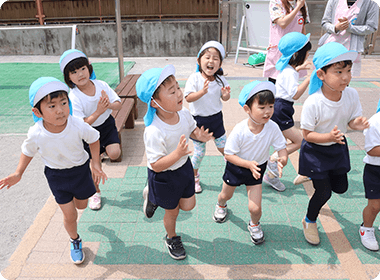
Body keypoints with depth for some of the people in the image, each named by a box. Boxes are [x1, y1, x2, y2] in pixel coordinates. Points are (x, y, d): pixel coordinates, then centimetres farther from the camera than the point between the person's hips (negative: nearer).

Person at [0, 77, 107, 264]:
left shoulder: (78, 126, -30)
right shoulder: (36, 134, -28)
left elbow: (93, 139, -9)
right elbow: (28, 151, -4)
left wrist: (96, 163, -12)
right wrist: (18, 174, -11)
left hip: (80, 168, 1)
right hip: (56, 175, -1)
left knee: (81, 205, 23)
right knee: (70, 216, 6)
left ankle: (74, 196, 61)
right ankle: (74, 241, 38)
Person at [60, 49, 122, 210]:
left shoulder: (101, 85, -12)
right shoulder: (73, 98, -22)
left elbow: (118, 104, -8)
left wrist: (109, 105, -31)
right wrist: (98, 112, -35)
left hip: (107, 124, 3)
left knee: (114, 154, -18)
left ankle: (103, 148, 20)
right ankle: (95, 193, 31)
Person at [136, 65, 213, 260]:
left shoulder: (184, 113, -15)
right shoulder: (154, 132, -36)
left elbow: (192, 128, 6)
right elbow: (156, 165, -31)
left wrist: (200, 135, -16)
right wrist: (177, 154, -45)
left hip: (184, 167, 6)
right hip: (164, 177, -6)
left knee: (188, 205, 19)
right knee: (172, 211, 17)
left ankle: (153, 197, 42)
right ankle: (172, 238, 51)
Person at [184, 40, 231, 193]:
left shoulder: (220, 79, -5)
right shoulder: (194, 78, -16)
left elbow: (224, 98, 4)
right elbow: (188, 98, -22)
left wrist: (226, 94, -20)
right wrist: (202, 91, -37)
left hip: (216, 118, 3)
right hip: (199, 120, -3)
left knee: (223, 147, 12)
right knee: (199, 152, 7)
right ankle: (194, 178, 31)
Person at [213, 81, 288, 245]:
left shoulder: (272, 128, -24)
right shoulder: (239, 131, -31)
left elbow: (282, 148, -14)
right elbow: (228, 154, -24)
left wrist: (282, 159, -37)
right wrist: (248, 164, -35)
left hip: (257, 169, 1)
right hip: (236, 167, -1)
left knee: (255, 208, -2)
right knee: (226, 195, 25)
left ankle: (254, 225, 34)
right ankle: (221, 205, 64)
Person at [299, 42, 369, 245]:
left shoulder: (352, 95, -15)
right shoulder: (313, 103, -30)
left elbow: (352, 120, -1)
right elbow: (307, 134, -22)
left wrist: (357, 124, -24)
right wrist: (329, 137, -38)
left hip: (338, 148, 6)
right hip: (315, 151, -5)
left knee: (341, 187, 17)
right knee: (324, 192, 1)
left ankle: (316, 178, 50)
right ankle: (309, 221, 30)